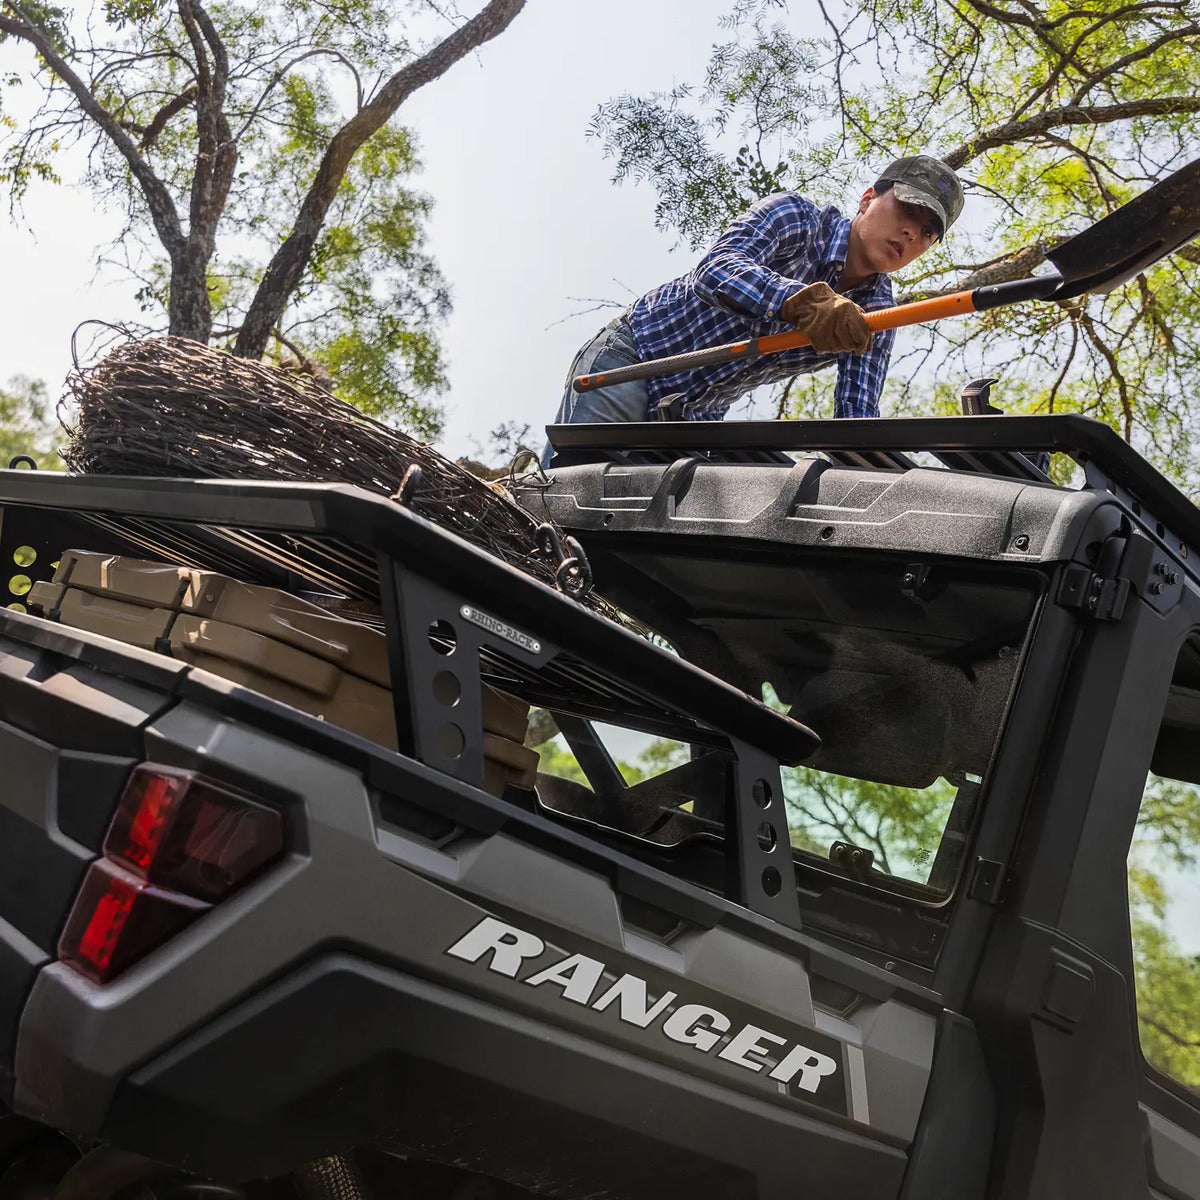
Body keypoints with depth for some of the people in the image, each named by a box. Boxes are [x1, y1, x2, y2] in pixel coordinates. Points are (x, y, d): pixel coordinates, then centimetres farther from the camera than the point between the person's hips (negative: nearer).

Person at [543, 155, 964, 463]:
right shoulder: (794, 217, -14)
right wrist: (802, 302, -52)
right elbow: (715, 270, -34)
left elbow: (856, 419, -8)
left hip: (696, 419, 5)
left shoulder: (875, 313, -1)